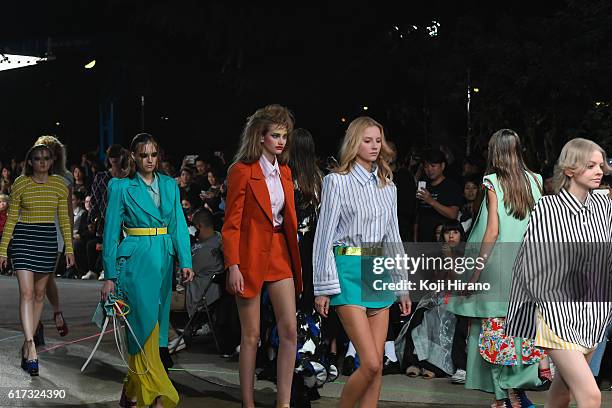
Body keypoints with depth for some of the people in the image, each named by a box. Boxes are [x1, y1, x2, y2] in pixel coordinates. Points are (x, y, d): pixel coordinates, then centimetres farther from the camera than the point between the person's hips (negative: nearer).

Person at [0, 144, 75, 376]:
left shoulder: (59, 184, 5)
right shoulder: (21, 184, -1)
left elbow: (64, 218, 8)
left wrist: (69, 248, 3)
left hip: (48, 240, 3)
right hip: (23, 239, -3)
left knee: (40, 293, 8)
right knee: (26, 292, -13)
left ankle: (27, 344, 20)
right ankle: (31, 350, -19)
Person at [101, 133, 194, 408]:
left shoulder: (169, 185, 11)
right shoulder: (122, 188, -1)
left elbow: (179, 225, 8)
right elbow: (111, 233, -1)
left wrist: (185, 261, -3)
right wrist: (110, 276, -4)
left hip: (164, 260, 5)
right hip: (136, 260, -5)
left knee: (152, 328, 7)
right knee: (146, 325, -11)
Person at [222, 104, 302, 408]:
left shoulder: (284, 172, 11)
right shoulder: (242, 171, -8)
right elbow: (231, 224, -9)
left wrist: (295, 256, 10)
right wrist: (233, 266, -16)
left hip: (280, 253, 6)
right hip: (251, 254, -6)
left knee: (290, 331, -1)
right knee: (251, 335, 1)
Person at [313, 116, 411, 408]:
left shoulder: (387, 185, 14)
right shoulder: (337, 181, -3)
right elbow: (324, 235, -5)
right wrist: (323, 288, -9)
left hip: (379, 271, 6)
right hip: (349, 269, -6)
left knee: (377, 364, 3)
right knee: (371, 363, -13)